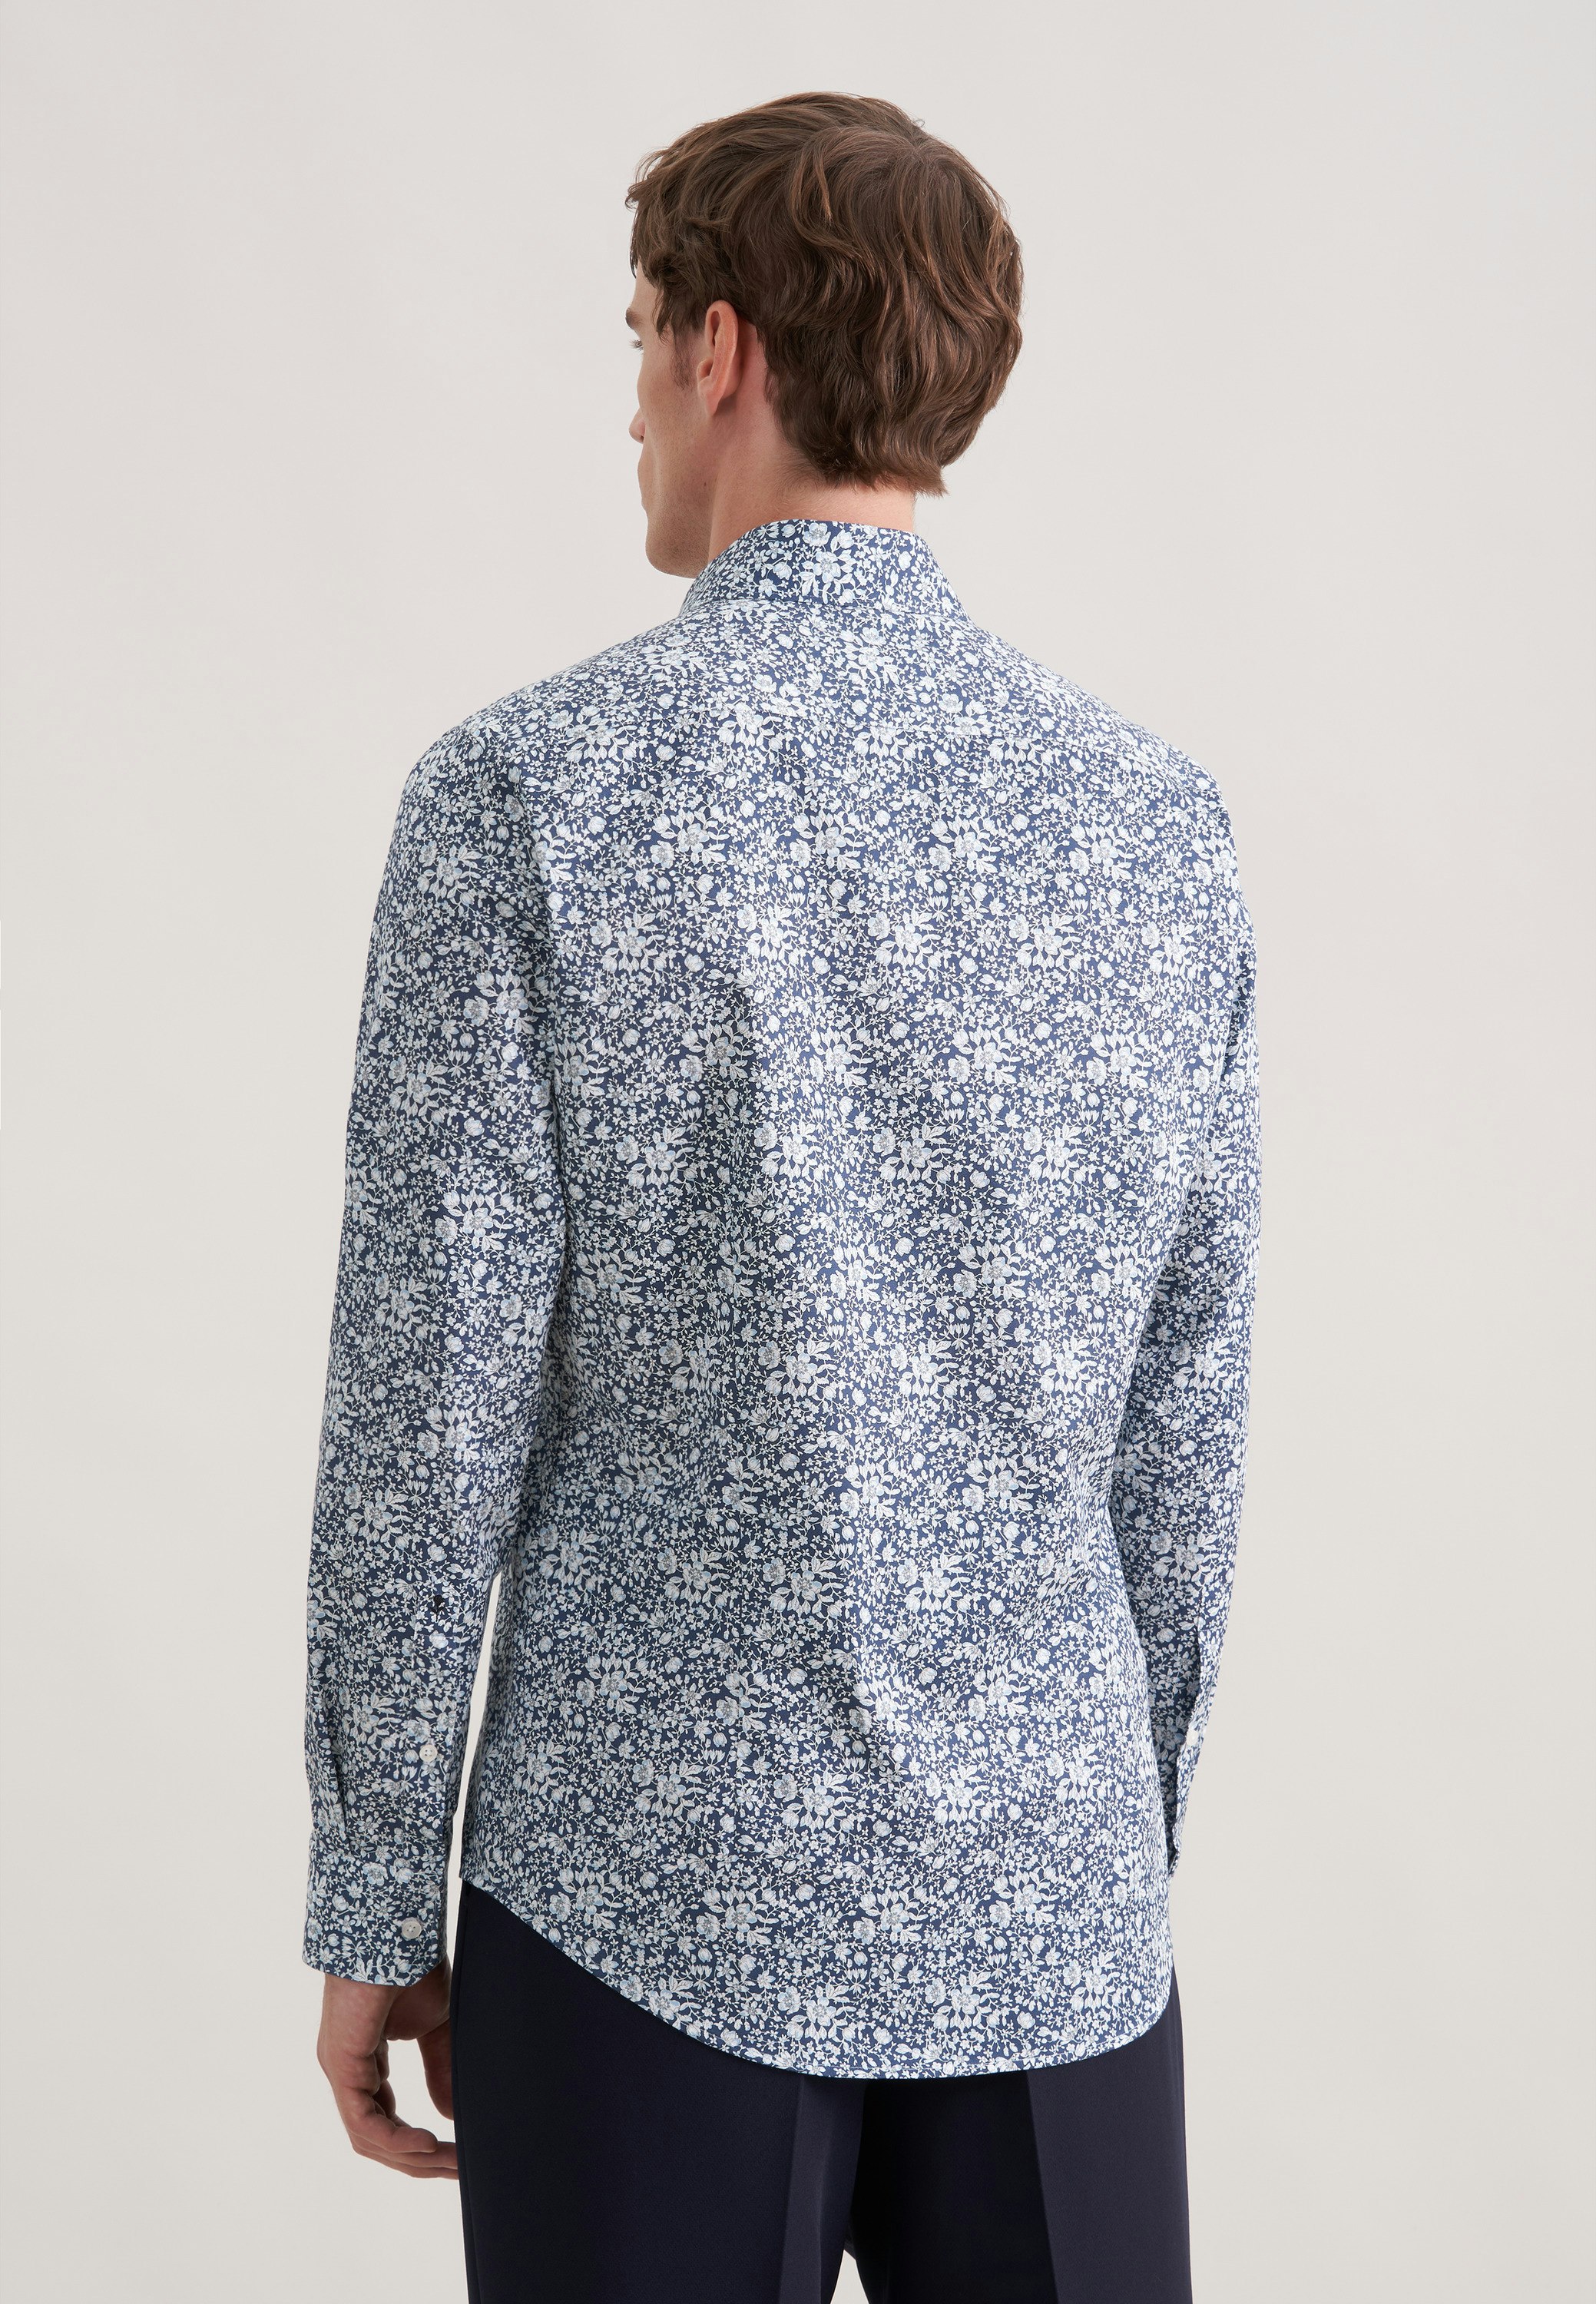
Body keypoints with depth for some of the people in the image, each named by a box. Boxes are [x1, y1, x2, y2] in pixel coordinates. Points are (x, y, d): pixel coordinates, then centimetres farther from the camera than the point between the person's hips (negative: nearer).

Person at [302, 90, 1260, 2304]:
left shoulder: (526, 788, -11)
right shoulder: (1157, 815, 1)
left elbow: (434, 1410, -10)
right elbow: (1186, 1426, 5)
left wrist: (370, 1901, 0)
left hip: (650, 1891, -3)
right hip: (1052, 1903, 3)